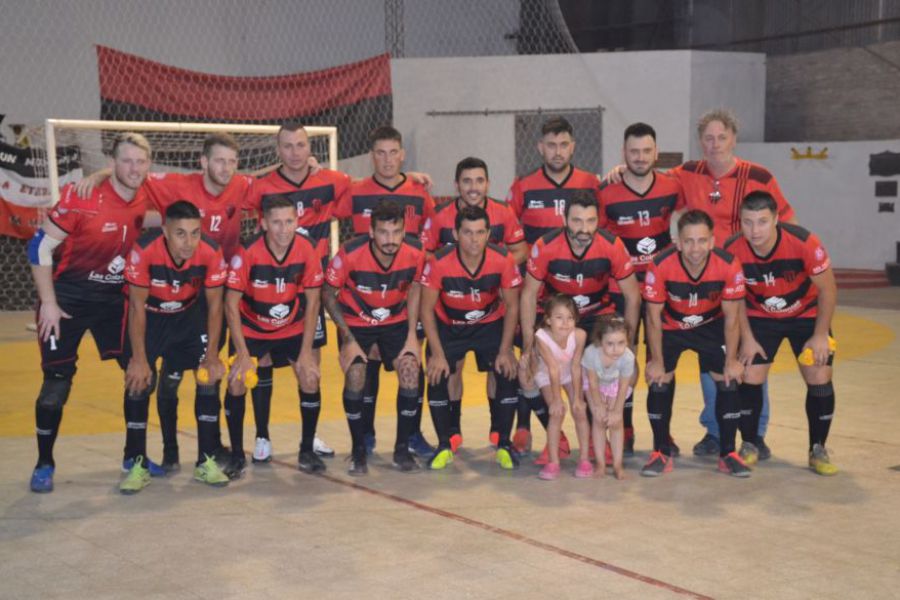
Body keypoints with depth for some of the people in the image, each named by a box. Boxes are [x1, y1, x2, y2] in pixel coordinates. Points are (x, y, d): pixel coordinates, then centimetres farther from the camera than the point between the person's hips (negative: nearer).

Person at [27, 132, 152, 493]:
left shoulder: (147, 200, -5)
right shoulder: (81, 198, -19)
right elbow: (40, 247, -14)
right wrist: (48, 303, -15)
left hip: (115, 300, 5)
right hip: (68, 299, -5)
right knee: (57, 382, -3)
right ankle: (44, 464, 15)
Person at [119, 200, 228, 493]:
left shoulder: (211, 253, -26)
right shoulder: (144, 250, -32)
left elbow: (214, 306, -13)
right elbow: (137, 306, -21)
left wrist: (212, 355, -15)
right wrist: (139, 358, -21)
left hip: (187, 316, 2)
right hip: (149, 317, -2)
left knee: (210, 376, -9)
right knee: (139, 381, -13)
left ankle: (206, 461, 4)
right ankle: (137, 465, 1)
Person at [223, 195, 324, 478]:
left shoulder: (306, 250, -20)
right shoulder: (248, 253, -26)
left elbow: (312, 302, -10)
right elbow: (231, 304, -18)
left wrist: (306, 352, -12)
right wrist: (243, 354, -21)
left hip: (292, 328, 2)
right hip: (251, 328, -2)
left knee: (310, 377, -11)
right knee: (237, 381, -16)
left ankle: (307, 451, 7)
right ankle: (237, 455, 2)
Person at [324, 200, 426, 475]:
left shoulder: (415, 253, -23)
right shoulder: (350, 254, -28)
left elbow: (414, 289, -2)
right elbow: (329, 295, -13)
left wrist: (412, 335, -8)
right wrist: (348, 339, -16)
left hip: (396, 321, 2)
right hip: (355, 323, -2)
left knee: (411, 374, -15)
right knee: (355, 378, -17)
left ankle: (402, 450, 2)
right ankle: (359, 450, 4)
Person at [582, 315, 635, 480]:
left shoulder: (627, 357, -39)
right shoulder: (591, 353, -40)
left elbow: (623, 388, -23)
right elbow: (593, 383, -23)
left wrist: (616, 411, -15)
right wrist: (598, 406, -13)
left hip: (616, 385, 0)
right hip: (595, 385, 0)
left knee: (616, 422, -2)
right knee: (599, 420, -3)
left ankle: (617, 464, 8)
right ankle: (600, 464, 6)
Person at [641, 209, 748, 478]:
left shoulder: (728, 266, -27)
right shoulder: (660, 266, -30)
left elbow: (731, 317, -14)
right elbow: (653, 317, -18)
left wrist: (731, 360, -12)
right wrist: (657, 361, -15)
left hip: (712, 325, 1)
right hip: (669, 327, -1)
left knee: (729, 380, -8)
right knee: (659, 382, -12)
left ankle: (728, 454, 7)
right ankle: (662, 453, 5)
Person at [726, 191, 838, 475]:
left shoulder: (805, 243, -32)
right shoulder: (732, 250, -27)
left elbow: (827, 290, -17)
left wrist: (820, 335, -14)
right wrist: (747, 338, -8)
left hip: (807, 315, -1)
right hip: (760, 317, 1)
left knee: (819, 379, -7)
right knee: (750, 378, -9)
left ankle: (818, 450, 10)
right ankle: (749, 446, 11)